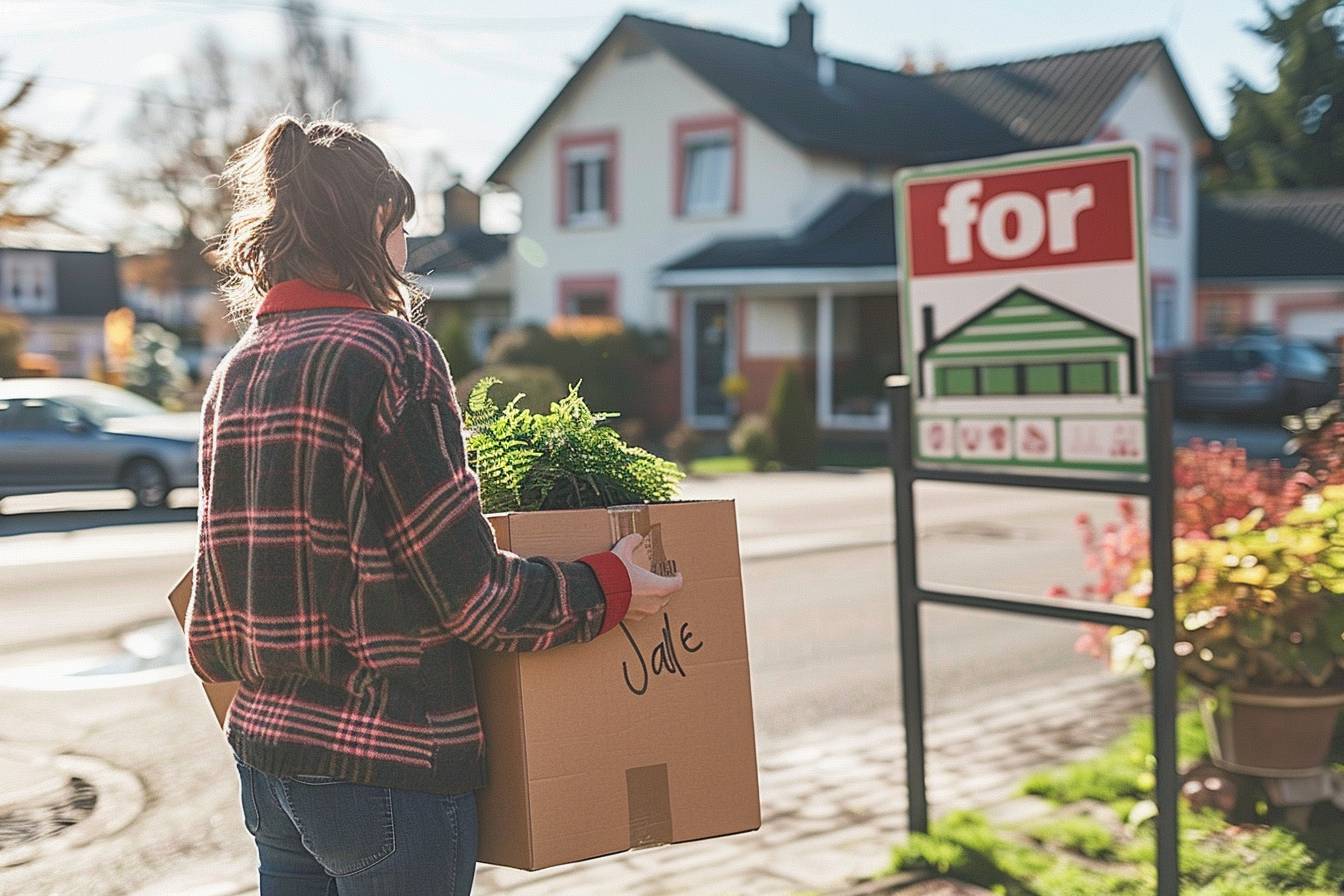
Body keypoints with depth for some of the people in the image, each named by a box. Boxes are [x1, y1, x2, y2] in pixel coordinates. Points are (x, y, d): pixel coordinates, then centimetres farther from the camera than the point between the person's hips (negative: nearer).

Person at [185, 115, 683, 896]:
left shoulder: (235, 372, 7)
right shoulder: (391, 353, -15)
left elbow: (214, 637, 11)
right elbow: (467, 588, -16)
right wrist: (608, 591, -3)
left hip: (266, 748, 8)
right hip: (387, 764, -7)